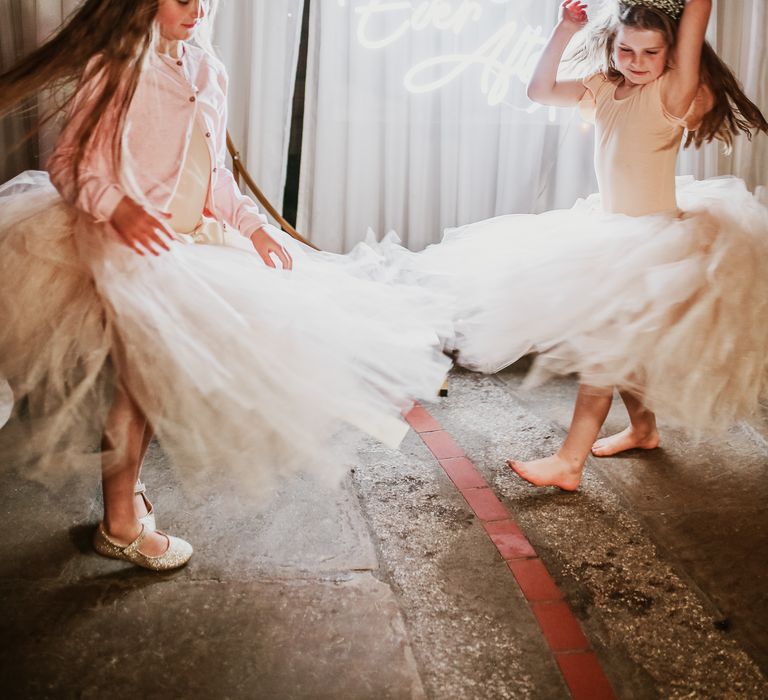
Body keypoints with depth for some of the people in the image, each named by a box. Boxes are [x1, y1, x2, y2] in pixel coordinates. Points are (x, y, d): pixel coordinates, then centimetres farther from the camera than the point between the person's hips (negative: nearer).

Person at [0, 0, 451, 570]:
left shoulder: (207, 73, 10)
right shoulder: (115, 69, -10)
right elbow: (70, 163, -12)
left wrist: (253, 225, 7)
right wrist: (116, 206, -30)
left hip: (191, 242, 7)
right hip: (129, 245, -7)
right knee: (140, 376, -4)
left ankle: (126, 486, 30)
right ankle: (121, 527, 12)